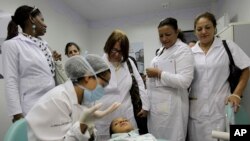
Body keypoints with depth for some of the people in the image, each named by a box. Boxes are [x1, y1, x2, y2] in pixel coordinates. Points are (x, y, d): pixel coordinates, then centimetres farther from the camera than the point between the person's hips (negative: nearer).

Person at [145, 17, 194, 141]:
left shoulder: (183, 50, -10)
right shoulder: (161, 50, 14)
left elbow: (185, 81, -21)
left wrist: (158, 73, -18)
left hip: (171, 106, -8)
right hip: (156, 104, 8)